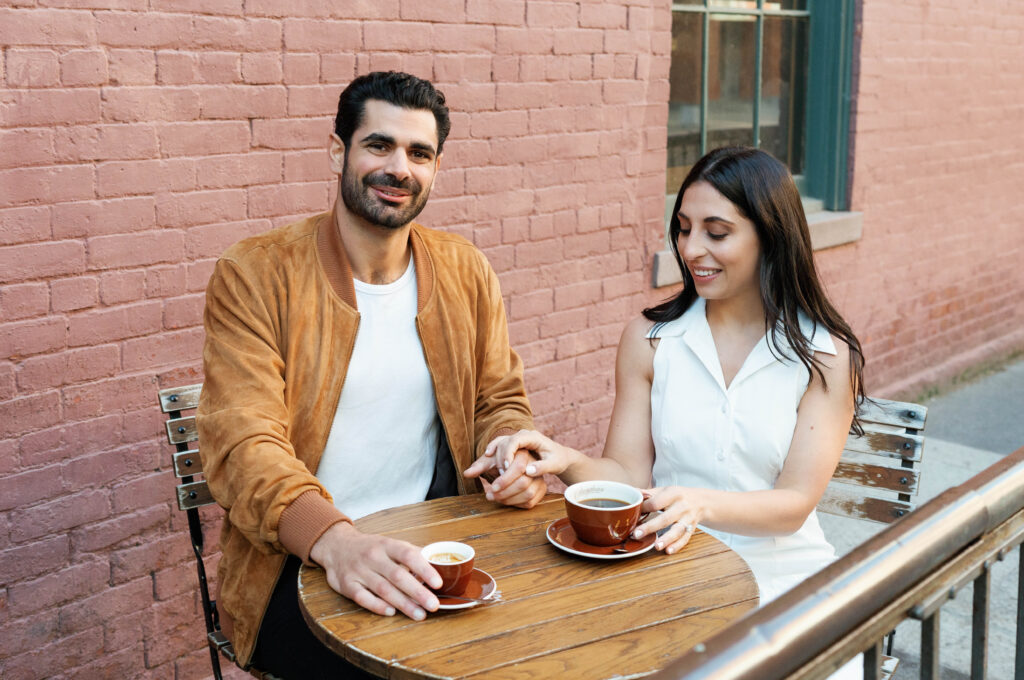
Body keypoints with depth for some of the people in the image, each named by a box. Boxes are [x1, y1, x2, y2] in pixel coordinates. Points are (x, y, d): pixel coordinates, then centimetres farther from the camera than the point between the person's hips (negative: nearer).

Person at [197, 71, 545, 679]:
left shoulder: (465, 272, 9)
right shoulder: (255, 276, -6)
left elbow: (500, 403, 15)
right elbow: (244, 445, -16)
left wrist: (515, 457, -11)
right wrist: (335, 539, -35)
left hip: (428, 554, 5)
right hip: (298, 562, -4)